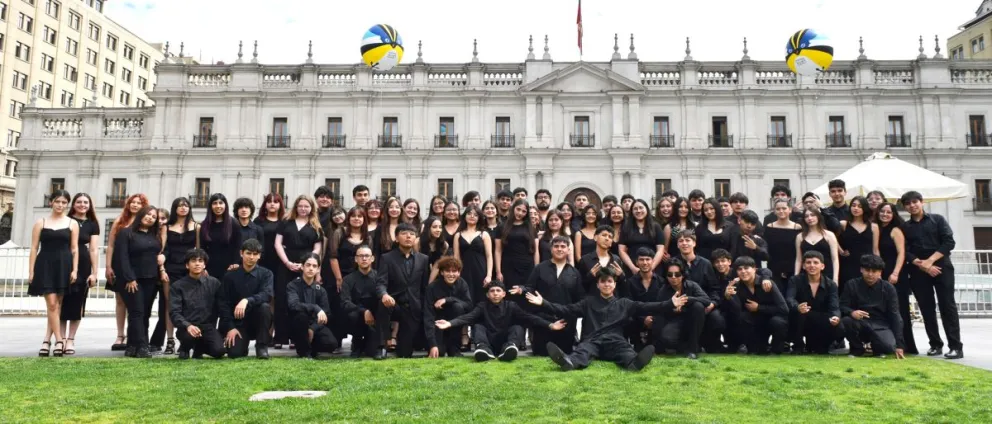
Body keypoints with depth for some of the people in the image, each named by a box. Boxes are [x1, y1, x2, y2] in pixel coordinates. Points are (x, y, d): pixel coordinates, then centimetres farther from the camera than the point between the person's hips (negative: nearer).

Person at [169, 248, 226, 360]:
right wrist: (188, 326, -27)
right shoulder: (178, 286, 1)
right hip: (187, 328, -2)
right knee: (190, 335, -37)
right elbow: (174, 312, -8)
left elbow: (223, 308, 6)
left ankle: (199, 347, 14)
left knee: (219, 350, -24)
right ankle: (185, 348, 3)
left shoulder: (214, 283, 6)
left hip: (208, 327, 2)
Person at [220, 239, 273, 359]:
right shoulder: (230, 276, 0)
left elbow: (267, 295, -22)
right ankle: (243, 342, 16)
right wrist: (230, 328, -13)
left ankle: (262, 346, -17)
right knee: (235, 353, -22)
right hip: (238, 323, 0)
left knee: (265, 307, -32)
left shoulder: (266, 274, -3)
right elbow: (225, 304, -3)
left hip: (258, 321, 0)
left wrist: (247, 301, -39)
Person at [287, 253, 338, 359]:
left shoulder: (320, 290, 2)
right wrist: (316, 308, -38)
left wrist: (312, 329, -20)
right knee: (301, 314, -35)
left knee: (331, 343, -26)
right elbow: (293, 305, -29)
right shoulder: (293, 286, -9)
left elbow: (327, 314, -4)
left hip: (315, 326, 3)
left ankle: (311, 347, 11)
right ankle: (304, 350, -14)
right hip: (297, 329, -3)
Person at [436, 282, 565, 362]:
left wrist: (549, 325, -21)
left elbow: (529, 318, -7)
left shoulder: (511, 306, 3)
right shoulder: (482, 306, 3)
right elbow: (468, 317, -13)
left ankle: (510, 346, -48)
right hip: (488, 340, 0)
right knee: (478, 326, -19)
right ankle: (483, 348, -46)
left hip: (505, 340, 0)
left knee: (517, 327, -20)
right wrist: (450, 323, -32)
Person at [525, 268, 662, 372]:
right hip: (592, 340, 0)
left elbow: (644, 307, 10)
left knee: (626, 352, -34)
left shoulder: (624, 304, 22)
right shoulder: (589, 302, 23)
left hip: (615, 341, 1)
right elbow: (567, 309, 15)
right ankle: (569, 361, -66)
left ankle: (634, 362, -67)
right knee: (583, 350, -34)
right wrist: (543, 303, 4)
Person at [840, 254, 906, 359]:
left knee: (889, 346, -31)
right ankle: (857, 348, -4)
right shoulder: (852, 284, -2)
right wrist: (852, 312, -34)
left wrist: (899, 344, -12)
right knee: (846, 321, -34)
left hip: (880, 325, 0)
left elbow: (895, 315, -4)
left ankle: (877, 348, 11)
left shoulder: (888, 288, -1)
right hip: (860, 323, 0)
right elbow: (842, 306, -7)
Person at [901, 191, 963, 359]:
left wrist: (930, 260, -12)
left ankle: (956, 346, -4)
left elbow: (949, 242, -3)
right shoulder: (905, 227, 11)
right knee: (926, 309, 3)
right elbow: (905, 251, 1)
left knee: (947, 306, -6)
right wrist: (922, 264, -13)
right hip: (918, 271, 2)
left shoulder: (937, 219, 7)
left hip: (941, 267, -2)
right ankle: (935, 344, 12)